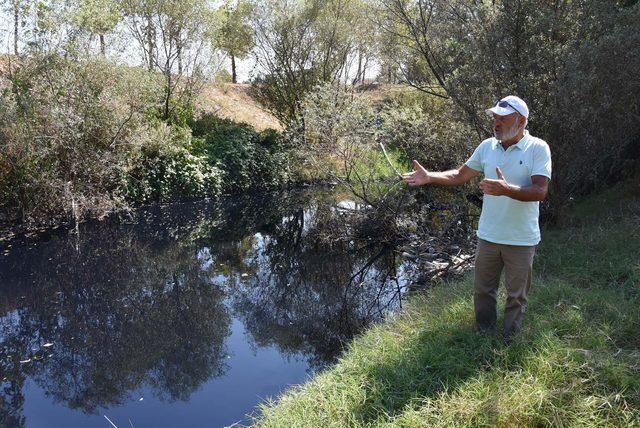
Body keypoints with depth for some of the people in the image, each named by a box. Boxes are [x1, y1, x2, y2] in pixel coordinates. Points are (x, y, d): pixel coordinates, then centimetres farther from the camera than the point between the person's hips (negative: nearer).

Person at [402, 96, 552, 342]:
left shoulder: (538, 148, -12)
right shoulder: (487, 146, 2)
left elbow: (540, 192, -22)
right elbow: (460, 176, 8)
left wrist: (507, 189, -38)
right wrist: (430, 177, -6)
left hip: (521, 240, -4)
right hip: (487, 236, 4)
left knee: (517, 295, 13)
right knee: (483, 290, 17)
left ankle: (510, 340, 33)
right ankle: (483, 337, 36)